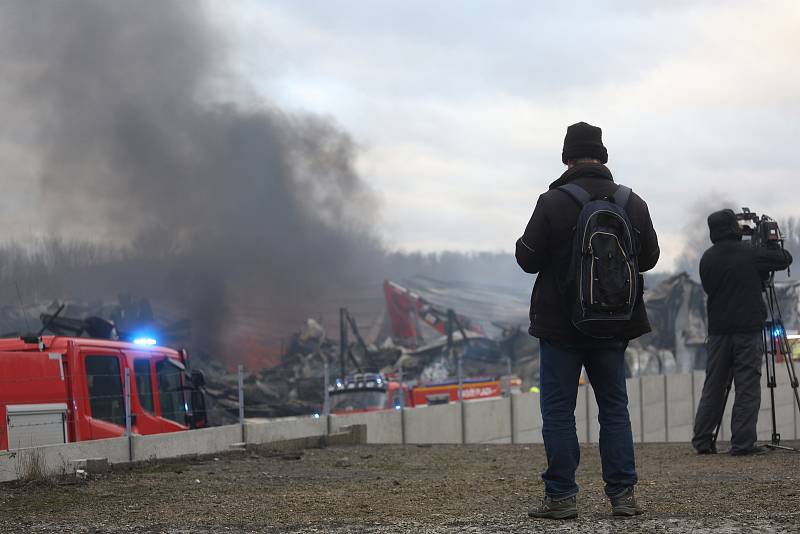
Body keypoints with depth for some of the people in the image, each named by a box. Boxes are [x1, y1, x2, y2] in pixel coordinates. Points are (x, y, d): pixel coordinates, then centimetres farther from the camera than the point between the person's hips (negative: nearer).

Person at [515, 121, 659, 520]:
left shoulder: (552, 203, -12)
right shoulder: (632, 203, 1)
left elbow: (527, 259, -8)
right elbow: (649, 258, 11)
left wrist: (525, 244, 14)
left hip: (561, 324, -4)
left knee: (558, 410, 2)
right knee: (614, 407, 12)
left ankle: (560, 496, 0)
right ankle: (622, 494, 9)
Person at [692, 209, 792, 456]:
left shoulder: (707, 259, 4)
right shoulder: (750, 253, -8)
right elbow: (785, 259, 3)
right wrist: (771, 248, 25)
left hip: (718, 331, 4)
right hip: (748, 328, -4)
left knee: (713, 387, 10)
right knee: (747, 388, -1)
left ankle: (702, 441, 10)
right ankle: (742, 443, -5)